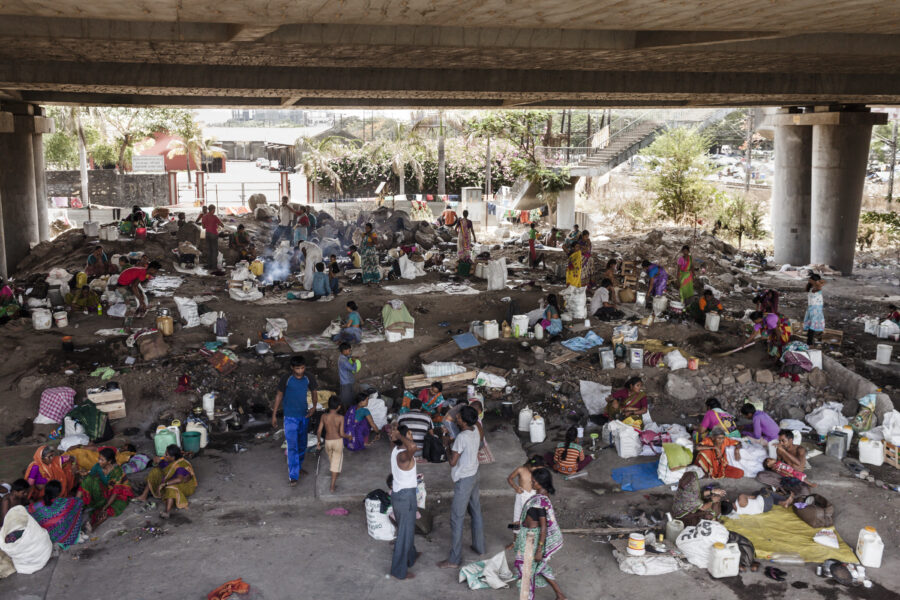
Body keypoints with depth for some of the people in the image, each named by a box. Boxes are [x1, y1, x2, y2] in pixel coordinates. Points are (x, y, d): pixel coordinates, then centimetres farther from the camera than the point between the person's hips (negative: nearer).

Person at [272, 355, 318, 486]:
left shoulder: (309, 378, -9)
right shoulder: (286, 379, -15)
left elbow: (314, 392, 4)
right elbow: (279, 395, -4)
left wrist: (314, 406, -14)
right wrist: (274, 415, -1)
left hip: (304, 416, 3)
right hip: (290, 417, -3)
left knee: (302, 444, 18)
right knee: (292, 446, -7)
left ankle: (299, 466, 40)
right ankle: (293, 476, -2)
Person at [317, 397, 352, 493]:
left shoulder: (324, 416, -9)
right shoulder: (340, 418, -16)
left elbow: (319, 431, -6)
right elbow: (341, 434, -16)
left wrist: (318, 441, 10)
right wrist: (348, 436, 4)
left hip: (327, 441, 3)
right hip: (338, 441, -3)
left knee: (331, 460, 26)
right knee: (336, 463, 4)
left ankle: (334, 478, 49)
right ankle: (332, 486, 0)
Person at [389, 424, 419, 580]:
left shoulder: (395, 450, -1)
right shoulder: (404, 455, -28)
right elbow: (413, 446, -52)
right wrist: (399, 435, -35)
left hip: (396, 495, 9)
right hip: (406, 497, -9)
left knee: (408, 527, 28)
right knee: (404, 533, 3)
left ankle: (410, 555, 49)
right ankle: (399, 570, 13)